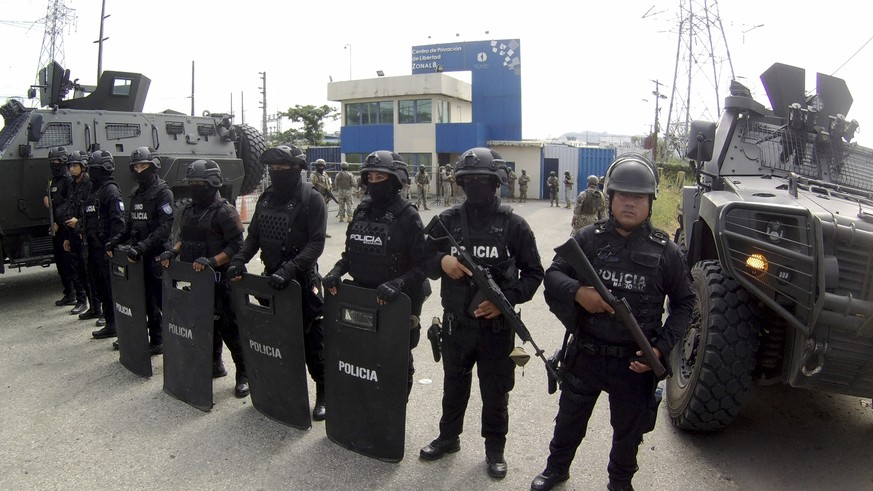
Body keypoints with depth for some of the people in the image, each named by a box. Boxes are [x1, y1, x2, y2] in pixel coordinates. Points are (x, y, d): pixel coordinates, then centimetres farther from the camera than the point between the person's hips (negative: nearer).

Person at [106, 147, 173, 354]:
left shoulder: (163, 192, -10)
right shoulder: (136, 193, 15)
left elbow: (165, 227, -20)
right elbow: (130, 224, 22)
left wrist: (142, 246, -27)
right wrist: (116, 241, 8)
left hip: (156, 255, -7)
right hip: (137, 254, 7)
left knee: (155, 298, -1)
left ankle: (158, 341, 10)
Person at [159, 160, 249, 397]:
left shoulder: (225, 211, -12)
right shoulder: (188, 210, 11)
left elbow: (236, 246, -16)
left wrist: (212, 261, -27)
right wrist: (173, 251, 3)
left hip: (219, 279, -7)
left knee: (228, 327, -3)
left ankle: (244, 374, 8)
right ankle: (214, 364, 34)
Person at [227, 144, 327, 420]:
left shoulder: (311, 199, -10)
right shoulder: (266, 198, 9)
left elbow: (316, 243, -18)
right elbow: (254, 235, 14)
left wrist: (289, 269, -28)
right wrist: (239, 260, -3)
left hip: (302, 280, -6)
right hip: (271, 278, 6)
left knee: (311, 338, 1)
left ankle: (323, 393, 14)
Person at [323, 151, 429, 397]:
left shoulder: (407, 215, -11)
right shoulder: (362, 211, 6)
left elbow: (422, 265, -14)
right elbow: (350, 254, 14)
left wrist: (397, 284, -29)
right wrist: (336, 272, -4)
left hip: (396, 303, -5)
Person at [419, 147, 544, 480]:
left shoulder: (513, 224, -7)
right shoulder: (447, 220, 0)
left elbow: (534, 273, -3)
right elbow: (425, 262, 5)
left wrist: (506, 299, -18)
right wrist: (441, 261, -18)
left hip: (497, 325, -2)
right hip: (456, 322, 3)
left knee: (495, 392, 12)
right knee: (454, 384, 21)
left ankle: (495, 448, 33)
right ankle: (448, 437, 42)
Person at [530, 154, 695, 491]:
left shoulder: (664, 250, -4)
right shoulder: (589, 238, -4)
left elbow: (684, 302, 3)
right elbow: (553, 274, -4)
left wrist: (662, 347, -9)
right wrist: (577, 291, -25)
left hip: (636, 362, 0)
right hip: (585, 354, 1)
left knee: (629, 430, 19)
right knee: (569, 419, 20)